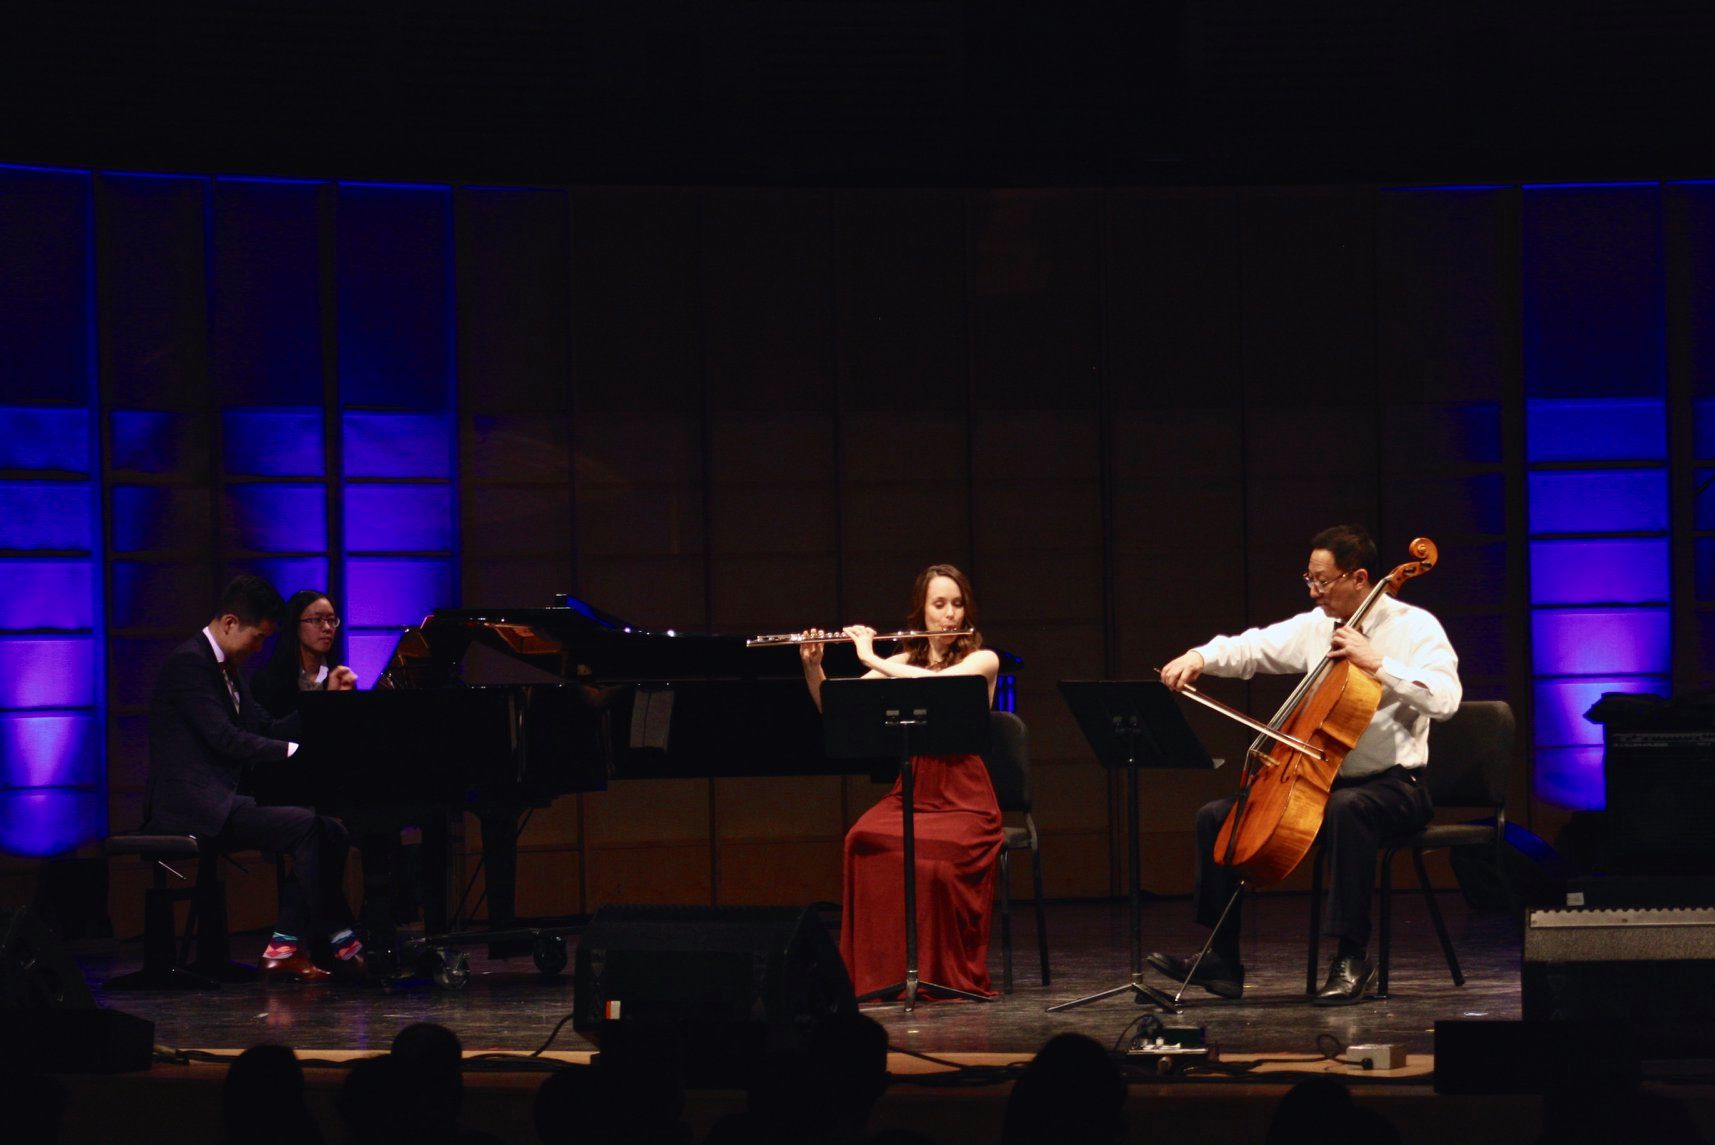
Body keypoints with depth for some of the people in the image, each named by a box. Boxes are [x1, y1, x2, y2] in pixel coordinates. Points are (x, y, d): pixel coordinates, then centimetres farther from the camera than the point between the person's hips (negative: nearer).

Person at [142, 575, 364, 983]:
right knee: (305, 827, -24)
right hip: (191, 808, -10)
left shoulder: (225, 668, 20)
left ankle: (283, 948, -7)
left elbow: (267, 730, 17)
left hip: (223, 802, 10)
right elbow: (225, 739, -21)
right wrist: (296, 750, -22)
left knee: (330, 831, -3)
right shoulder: (189, 663, -12)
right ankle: (343, 945, -17)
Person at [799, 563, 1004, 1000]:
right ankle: (881, 970, -22)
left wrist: (872, 660, -15)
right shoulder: (902, 663, 13)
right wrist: (812, 666, -9)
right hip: (909, 792, 3)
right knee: (864, 841, -29)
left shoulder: (982, 660, 2)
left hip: (964, 797, -3)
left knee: (930, 854, -34)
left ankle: (944, 974, -19)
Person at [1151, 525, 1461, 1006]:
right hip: (1321, 781, 7)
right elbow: (1251, 649, 9)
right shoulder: (1315, 626, 10)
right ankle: (1221, 960, 1)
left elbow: (1444, 699, -23)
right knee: (1216, 816, -2)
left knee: (1347, 807, -41)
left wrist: (1378, 663, -25)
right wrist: (1200, 657, -10)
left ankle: (1352, 958, -33)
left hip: (1394, 783, -7)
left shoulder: (1415, 627, -9)